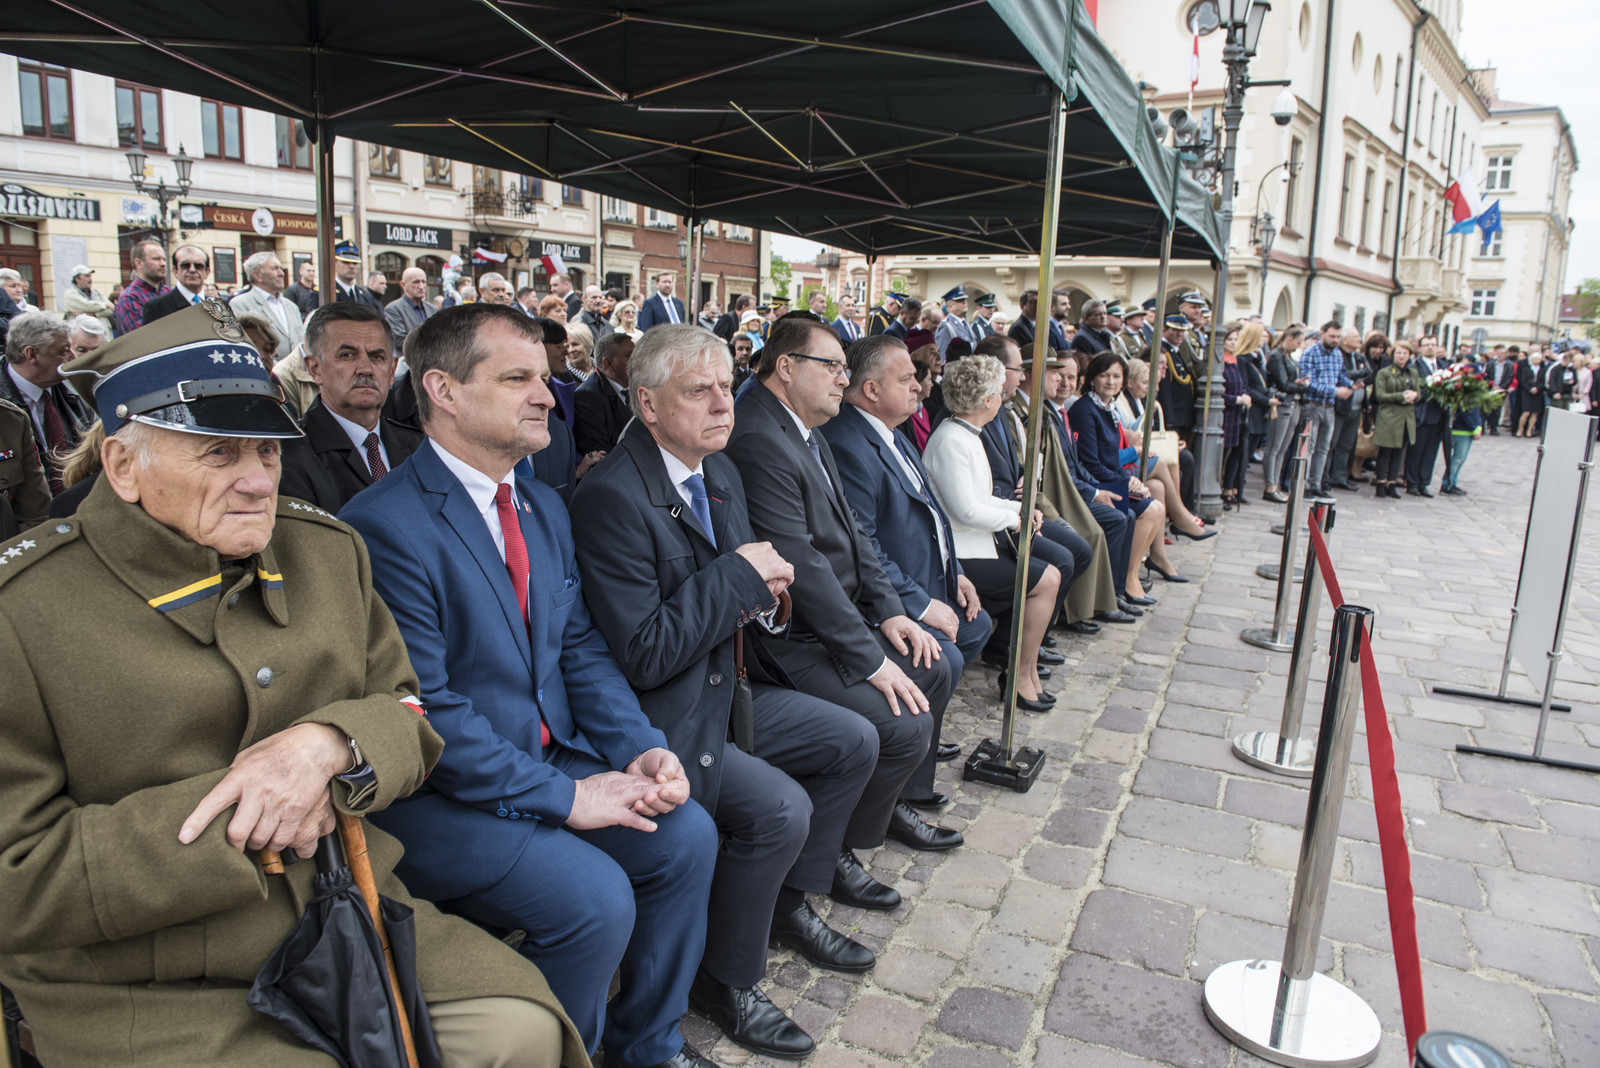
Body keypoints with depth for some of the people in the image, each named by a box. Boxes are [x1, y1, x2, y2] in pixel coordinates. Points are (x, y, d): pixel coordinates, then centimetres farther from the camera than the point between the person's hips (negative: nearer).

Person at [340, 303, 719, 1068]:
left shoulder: (544, 507, 9)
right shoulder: (384, 524, -19)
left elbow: (579, 647, 9)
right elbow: (424, 711, -22)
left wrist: (641, 749, -7)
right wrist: (564, 796, -20)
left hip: (549, 758, 8)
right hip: (436, 795, -8)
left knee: (686, 834, -4)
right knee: (596, 897, -23)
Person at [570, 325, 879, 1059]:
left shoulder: (720, 471, 6)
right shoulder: (612, 497, -24)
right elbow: (644, 654, -28)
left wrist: (756, 595, -6)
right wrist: (739, 574, -22)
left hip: (726, 687, 10)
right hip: (656, 716, -10)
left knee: (853, 743, 10)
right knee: (780, 808, -24)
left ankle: (788, 904, 28)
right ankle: (724, 981, 3)